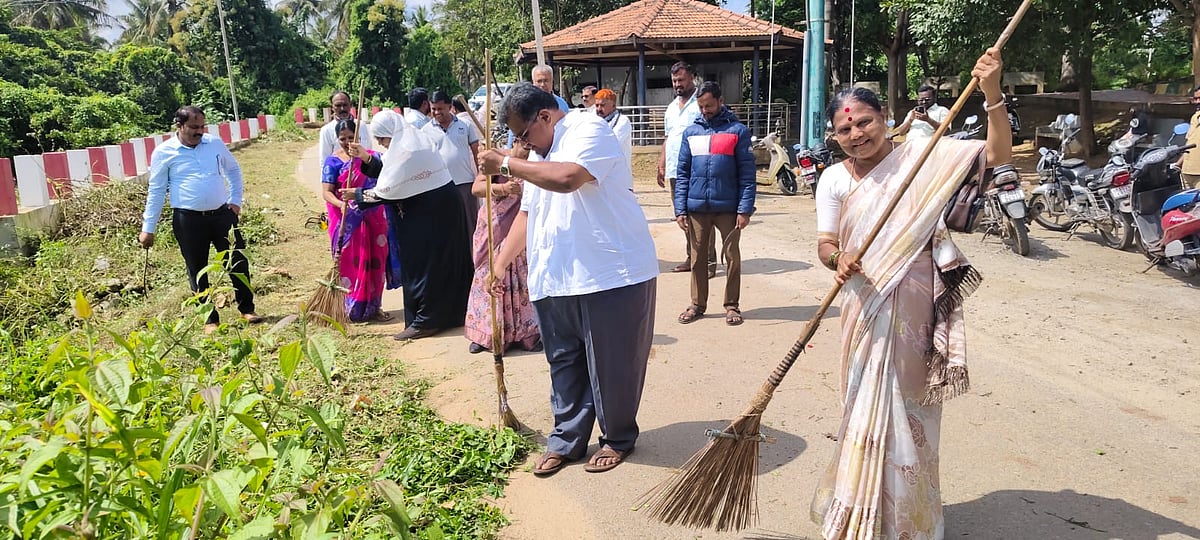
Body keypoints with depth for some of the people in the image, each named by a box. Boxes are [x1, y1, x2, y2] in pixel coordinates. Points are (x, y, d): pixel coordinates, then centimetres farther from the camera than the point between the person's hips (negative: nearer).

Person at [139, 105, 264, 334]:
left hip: (222, 214, 2)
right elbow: (156, 191, 0)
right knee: (198, 271, 5)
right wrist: (148, 228, -1)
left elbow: (233, 170, 19)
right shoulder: (163, 152, -3)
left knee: (238, 263, 6)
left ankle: (247, 309, 21)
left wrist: (235, 200, 9)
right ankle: (210, 320, 16)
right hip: (188, 220, -2)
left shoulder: (215, 143, 5)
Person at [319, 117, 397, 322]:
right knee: (351, 263, 1)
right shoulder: (332, 162, -2)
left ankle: (374, 306, 18)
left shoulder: (371, 156, 7)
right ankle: (353, 309, 10)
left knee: (375, 261, 6)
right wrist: (340, 204, -28)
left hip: (373, 219, 3)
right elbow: (326, 192, -10)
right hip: (347, 222, -3)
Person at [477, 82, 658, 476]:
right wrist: (499, 265, 17)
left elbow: (566, 178, -29)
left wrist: (505, 164, -19)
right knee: (564, 365, 13)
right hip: (555, 281, 8)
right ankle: (565, 440, 25)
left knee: (611, 364, 4)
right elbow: (527, 213, 23)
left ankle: (618, 438, 23)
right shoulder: (540, 152, 20)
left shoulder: (589, 130, -9)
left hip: (613, 275, -8)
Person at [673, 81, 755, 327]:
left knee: (732, 257, 5)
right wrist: (680, 209, 1)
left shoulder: (738, 131, 0)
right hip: (696, 207, 3)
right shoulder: (691, 132, 9)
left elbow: (747, 173, -4)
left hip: (728, 207, -3)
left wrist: (745, 209, -11)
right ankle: (697, 304, 21)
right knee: (698, 257, 9)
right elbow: (683, 174, 8)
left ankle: (732, 305, 17)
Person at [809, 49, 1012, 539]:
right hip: (866, 307, 2)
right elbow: (825, 243, -2)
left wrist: (992, 94, -21)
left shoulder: (922, 155, -3)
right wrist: (837, 258, -25)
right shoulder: (834, 180, 3)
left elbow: (997, 154, -8)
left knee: (908, 404, 9)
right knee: (868, 404, 11)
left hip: (917, 307, -2)